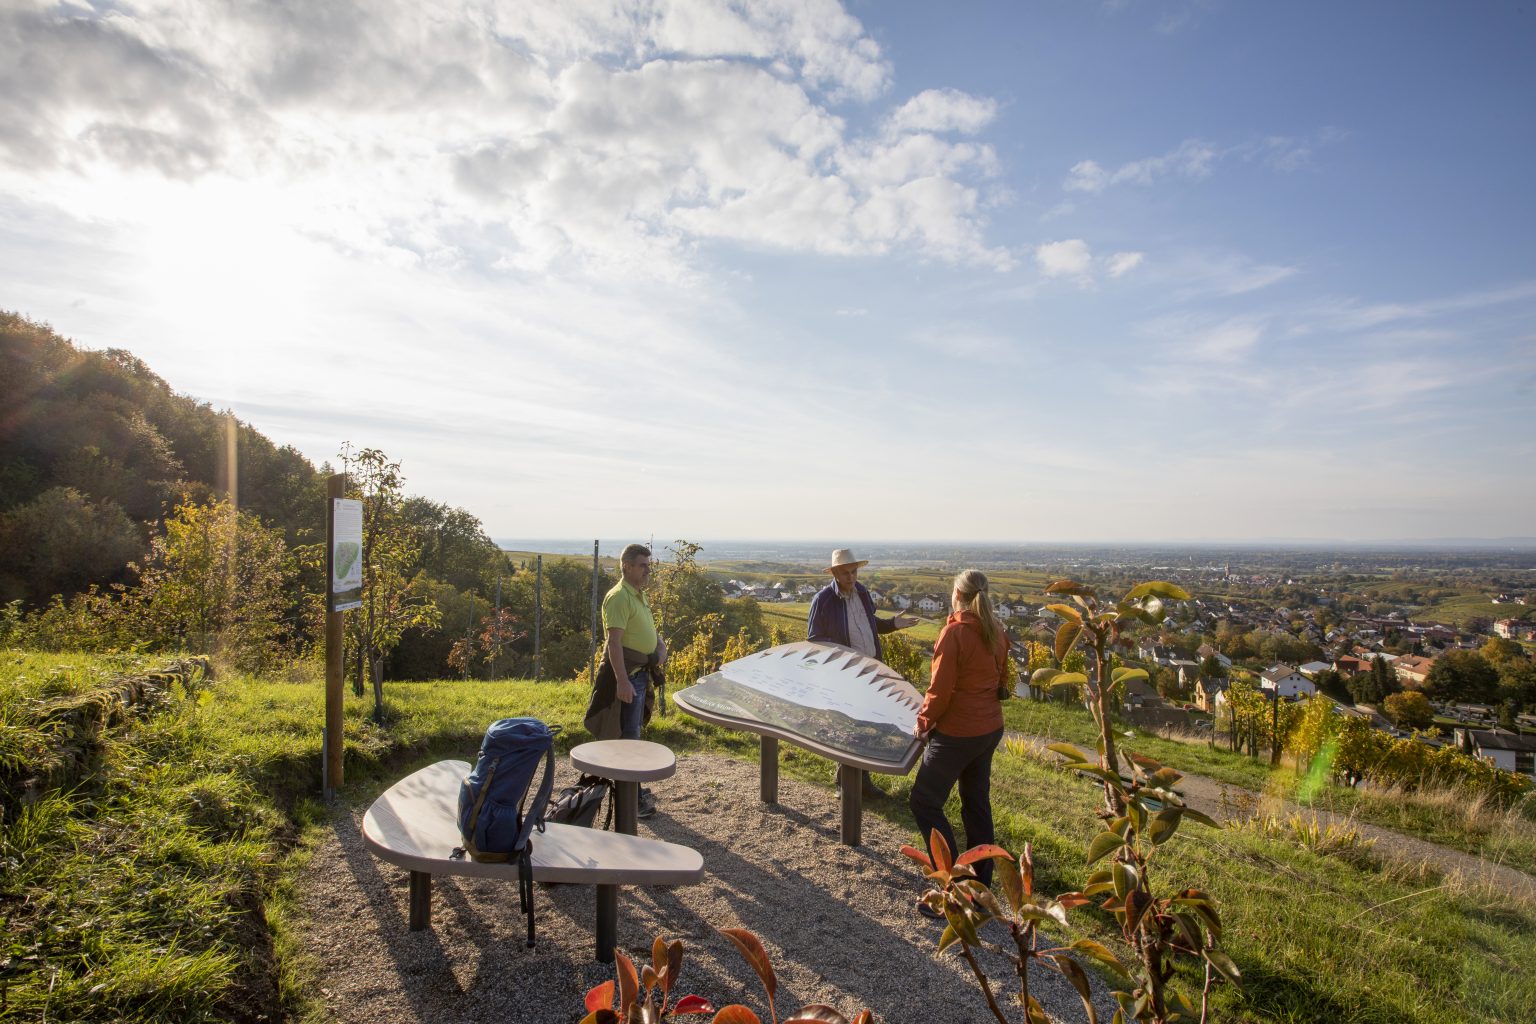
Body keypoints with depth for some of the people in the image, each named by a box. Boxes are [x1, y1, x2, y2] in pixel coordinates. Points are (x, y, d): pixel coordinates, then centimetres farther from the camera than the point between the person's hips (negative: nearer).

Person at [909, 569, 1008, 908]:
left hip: (957, 733, -8)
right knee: (977, 804, 18)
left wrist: (923, 722, -4)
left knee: (924, 802, 3)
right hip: (991, 728, 8)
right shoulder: (997, 632, 3)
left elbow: (940, 689, -18)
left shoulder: (954, 633, -20)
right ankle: (981, 888, 28)